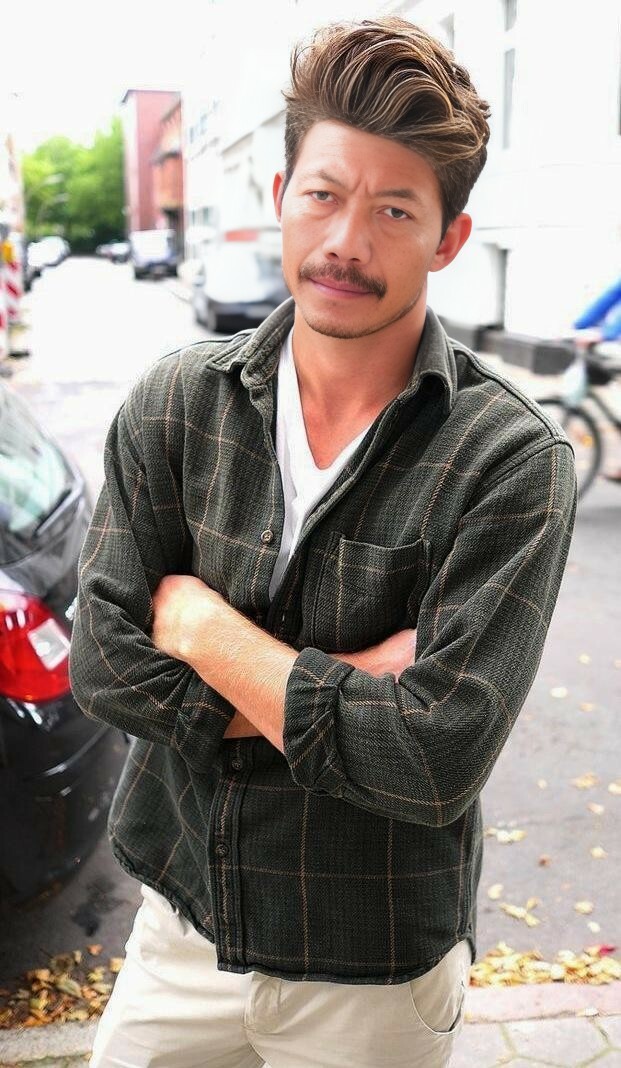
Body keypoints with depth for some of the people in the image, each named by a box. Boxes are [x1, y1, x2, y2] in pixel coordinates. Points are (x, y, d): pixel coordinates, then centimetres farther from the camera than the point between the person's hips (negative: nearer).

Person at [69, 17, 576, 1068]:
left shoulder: (509, 459, -20)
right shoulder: (175, 403, -8)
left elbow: (436, 762, -27)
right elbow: (102, 665, -12)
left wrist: (201, 624, -19)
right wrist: (353, 682, -21)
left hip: (375, 976, -2)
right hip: (183, 924, 3)